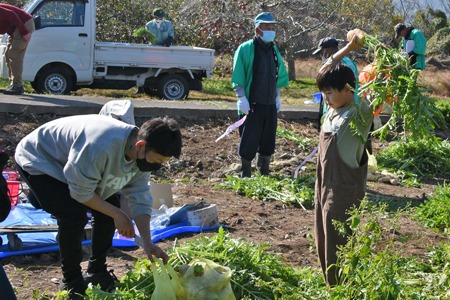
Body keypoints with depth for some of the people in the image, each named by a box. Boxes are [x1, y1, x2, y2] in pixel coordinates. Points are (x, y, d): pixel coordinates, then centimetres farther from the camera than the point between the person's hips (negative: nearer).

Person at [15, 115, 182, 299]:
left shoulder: (142, 155, -14)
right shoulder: (101, 146, -41)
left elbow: (140, 200, -7)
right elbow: (81, 192, -30)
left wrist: (147, 242, -16)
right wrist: (117, 215, -22)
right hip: (39, 162, -8)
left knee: (110, 205, -2)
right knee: (74, 215, -24)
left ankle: (96, 272, 16)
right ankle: (71, 282, -4)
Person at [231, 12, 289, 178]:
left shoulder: (274, 50, 12)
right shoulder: (246, 49, -7)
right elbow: (238, 77, -10)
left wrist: (277, 97, 16)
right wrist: (242, 98, -16)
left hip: (270, 104, 6)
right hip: (251, 104, -6)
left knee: (268, 141, 11)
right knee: (249, 141, -2)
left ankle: (264, 171, 25)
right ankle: (246, 174, 9)